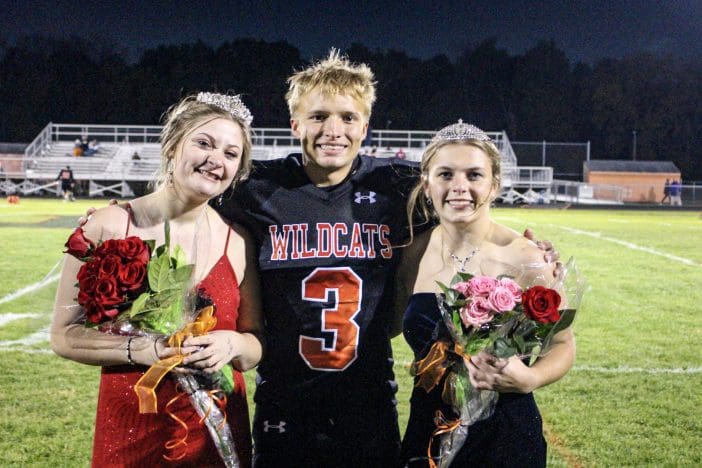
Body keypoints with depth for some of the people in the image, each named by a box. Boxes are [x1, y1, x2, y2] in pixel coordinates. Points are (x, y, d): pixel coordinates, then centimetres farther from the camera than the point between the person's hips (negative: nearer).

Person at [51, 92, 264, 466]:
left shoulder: (238, 242, -2)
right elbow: (65, 335, -6)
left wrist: (232, 344, -16)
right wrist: (139, 349, -20)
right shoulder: (110, 225, -8)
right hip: (128, 436, -1)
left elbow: (257, 344, 5)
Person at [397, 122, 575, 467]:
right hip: (427, 430, 3)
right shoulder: (413, 254, -3)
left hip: (504, 436, -3)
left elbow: (562, 344, -5)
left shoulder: (523, 259, -14)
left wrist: (529, 380, -23)